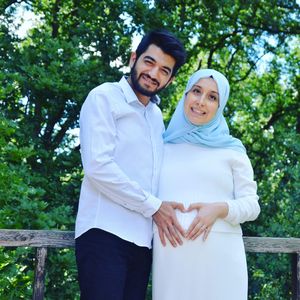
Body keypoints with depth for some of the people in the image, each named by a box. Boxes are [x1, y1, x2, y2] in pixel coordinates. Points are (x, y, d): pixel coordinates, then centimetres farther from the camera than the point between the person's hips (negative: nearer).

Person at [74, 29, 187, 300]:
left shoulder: (157, 116, 20)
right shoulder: (104, 97, -2)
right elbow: (98, 165, -13)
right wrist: (153, 206, -9)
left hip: (142, 240, 7)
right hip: (105, 234, -7)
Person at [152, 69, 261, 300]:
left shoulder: (231, 149, 7)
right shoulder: (162, 147, 12)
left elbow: (251, 204, 5)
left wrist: (220, 209, -13)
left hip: (219, 252, -1)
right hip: (170, 252, 1)